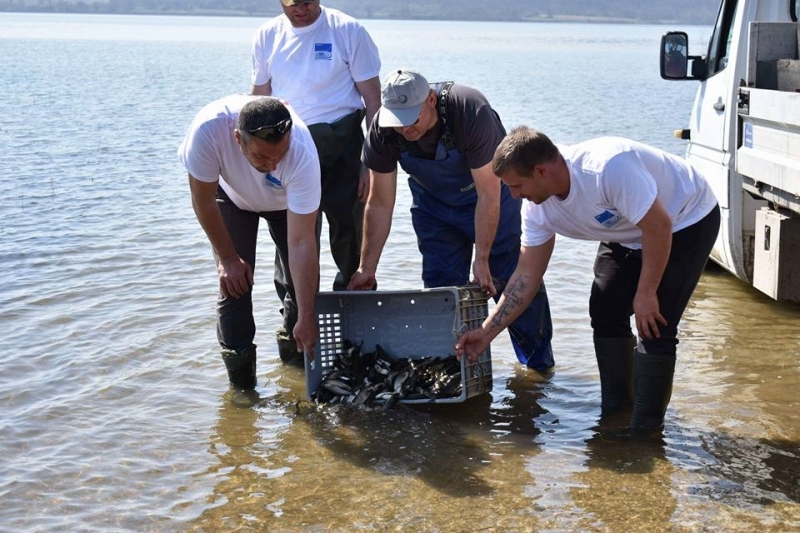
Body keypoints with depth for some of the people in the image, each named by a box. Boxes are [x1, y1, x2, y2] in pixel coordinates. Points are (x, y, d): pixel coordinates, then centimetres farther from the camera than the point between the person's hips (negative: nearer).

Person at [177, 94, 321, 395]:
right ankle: (241, 387, 0)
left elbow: (301, 242, -39)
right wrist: (228, 258, -15)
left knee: (302, 281, -9)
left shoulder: (303, 154, -43)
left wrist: (307, 317, -37)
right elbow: (203, 201, -24)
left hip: (288, 201, 0)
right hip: (232, 195, 0)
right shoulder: (208, 130, -43)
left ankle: (295, 348, 19)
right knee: (234, 281, -13)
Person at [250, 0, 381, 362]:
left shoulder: (347, 31, -5)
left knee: (350, 238, 1)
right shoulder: (268, 36, 6)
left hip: (342, 145, -3)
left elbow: (372, 98, -3)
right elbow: (259, 98, 15)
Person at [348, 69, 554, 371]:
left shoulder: (472, 112, -37)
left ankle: (539, 362, 13)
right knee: (439, 286, -4)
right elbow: (380, 204, -14)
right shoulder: (382, 132, -25)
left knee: (513, 279, -5)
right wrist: (366, 269, -14)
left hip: (489, 189, -3)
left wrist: (481, 260, -27)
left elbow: (488, 196, -29)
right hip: (433, 201, 3)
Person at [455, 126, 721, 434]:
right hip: (628, 234, 8)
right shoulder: (538, 207, -13)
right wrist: (486, 332, -10)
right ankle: (614, 410, 17)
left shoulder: (609, 167, -40)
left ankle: (646, 426, -4)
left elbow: (659, 227, -33)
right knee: (605, 313, 1)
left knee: (654, 326, -15)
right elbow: (527, 275, -6)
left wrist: (646, 293, -25)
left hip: (687, 222, -7)